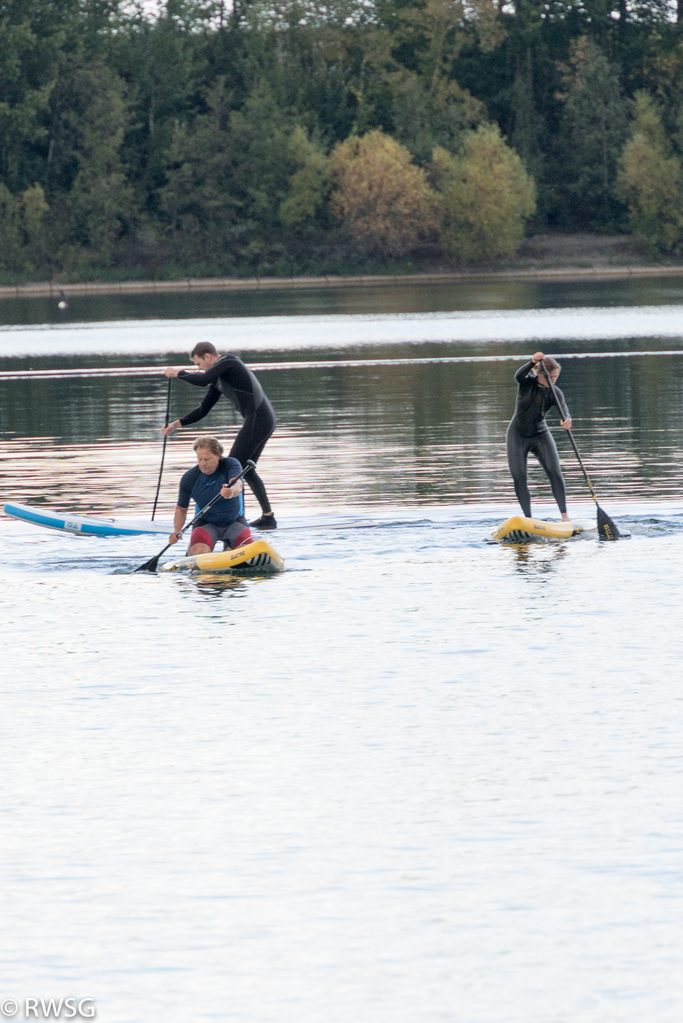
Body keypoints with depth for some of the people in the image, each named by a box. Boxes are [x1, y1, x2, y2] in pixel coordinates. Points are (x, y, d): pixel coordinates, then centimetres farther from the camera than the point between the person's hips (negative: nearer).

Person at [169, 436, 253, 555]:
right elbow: (181, 508, -1)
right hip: (206, 522, 0)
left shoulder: (230, 464, -16)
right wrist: (176, 532, -20)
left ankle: (229, 548, 17)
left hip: (234, 521, 1)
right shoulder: (189, 478, -11)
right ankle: (190, 549, 12)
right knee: (200, 553, -28)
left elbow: (238, 486, -37)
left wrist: (232, 491, -63)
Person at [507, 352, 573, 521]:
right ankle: (528, 518, -1)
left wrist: (566, 420, -51)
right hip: (518, 436, -1)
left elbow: (563, 410, -27)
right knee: (519, 478, -6)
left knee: (555, 472, -14)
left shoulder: (555, 393, -10)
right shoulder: (528, 383, -13)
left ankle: (564, 514, -15)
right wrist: (532, 363, -54)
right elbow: (518, 376, -36)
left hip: (540, 435, 1)